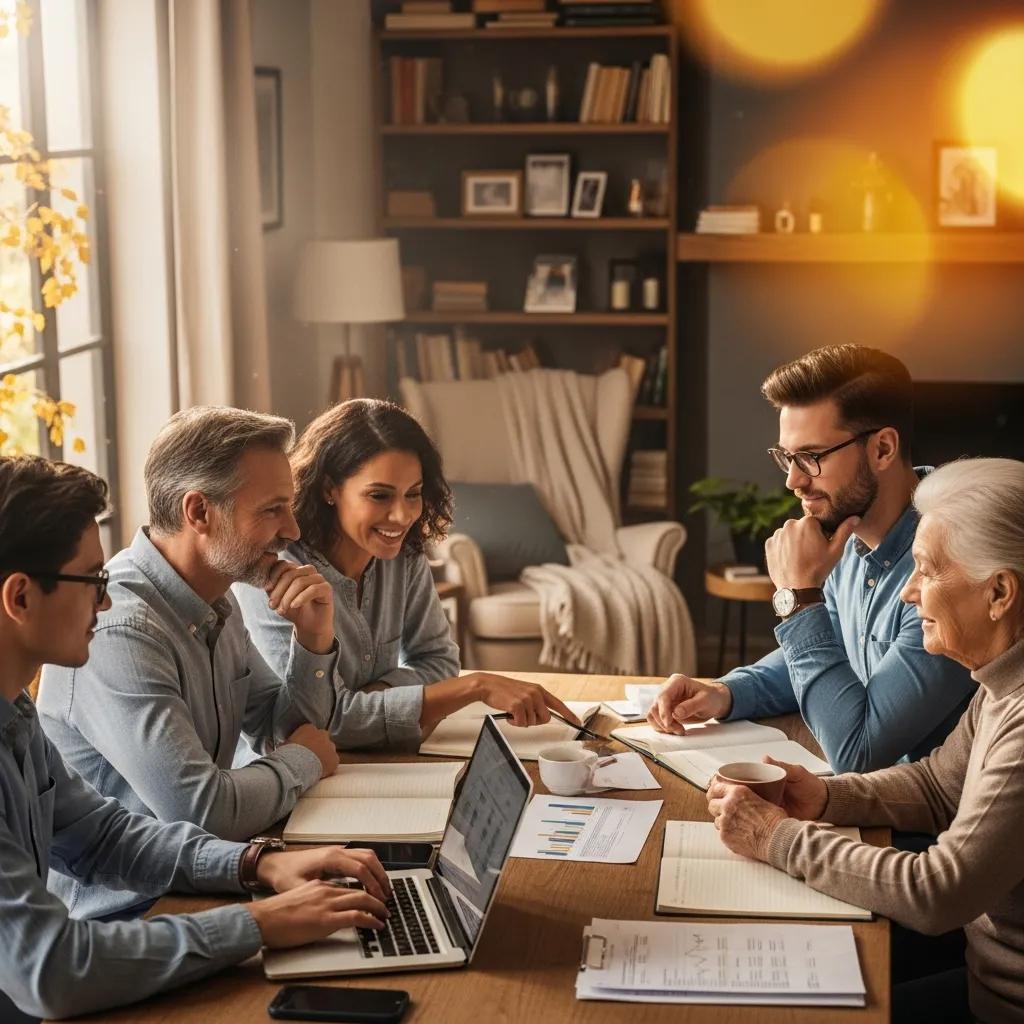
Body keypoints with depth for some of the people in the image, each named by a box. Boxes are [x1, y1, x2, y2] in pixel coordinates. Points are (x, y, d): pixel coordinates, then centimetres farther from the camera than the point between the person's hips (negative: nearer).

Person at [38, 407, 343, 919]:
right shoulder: (118, 631, -25)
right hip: (120, 913, -9)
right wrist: (303, 760, -11)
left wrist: (313, 640, -5)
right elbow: (202, 812, -30)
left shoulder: (214, 603, 6)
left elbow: (282, 733, 14)